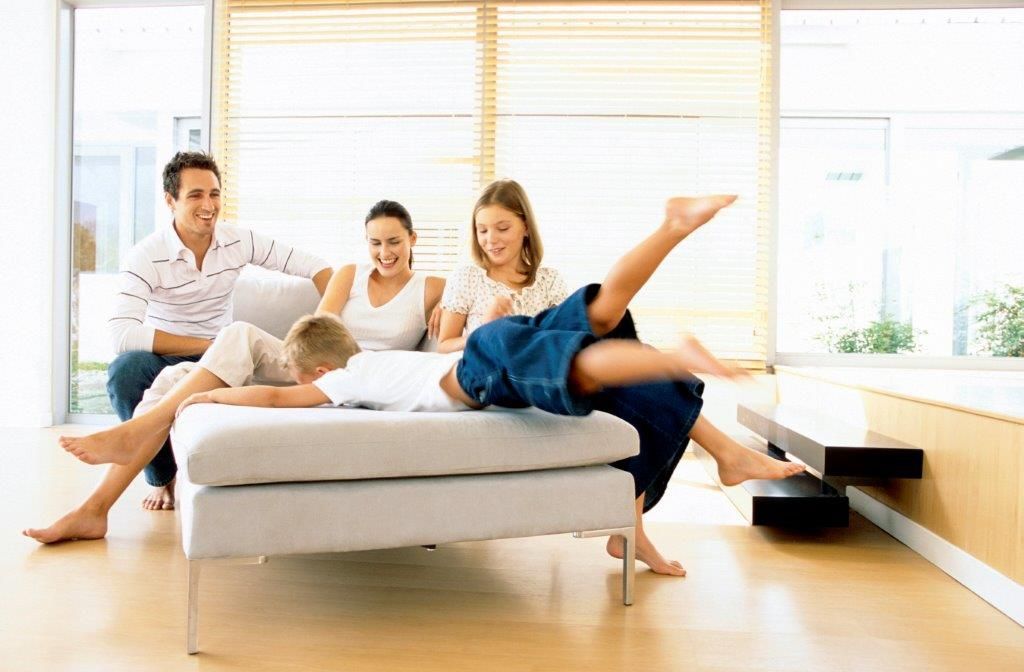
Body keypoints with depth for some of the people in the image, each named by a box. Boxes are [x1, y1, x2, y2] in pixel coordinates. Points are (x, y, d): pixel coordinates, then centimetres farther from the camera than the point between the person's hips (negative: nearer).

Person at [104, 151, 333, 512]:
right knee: (124, 369, -35)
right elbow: (121, 334, -31)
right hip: (165, 358, -2)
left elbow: (314, 266, 0)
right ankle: (162, 477, -8)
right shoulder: (146, 257, -18)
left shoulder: (240, 241, -5)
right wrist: (207, 345, -31)